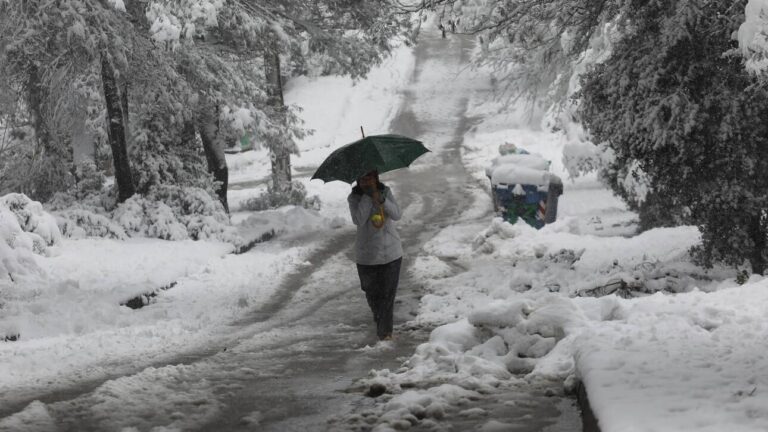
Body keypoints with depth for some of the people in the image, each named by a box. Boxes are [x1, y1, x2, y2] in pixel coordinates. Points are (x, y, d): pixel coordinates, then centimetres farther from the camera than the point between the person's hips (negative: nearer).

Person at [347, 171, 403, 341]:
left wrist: (381, 199, -26)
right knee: (372, 292, 12)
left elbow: (396, 215, -13)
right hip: (367, 255, -1)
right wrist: (367, 197, -25)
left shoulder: (386, 192, -2)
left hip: (391, 253, 1)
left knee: (388, 293, -4)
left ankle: (384, 330, 3)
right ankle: (379, 318, 39)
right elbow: (358, 220, -24)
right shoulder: (354, 198, -8)